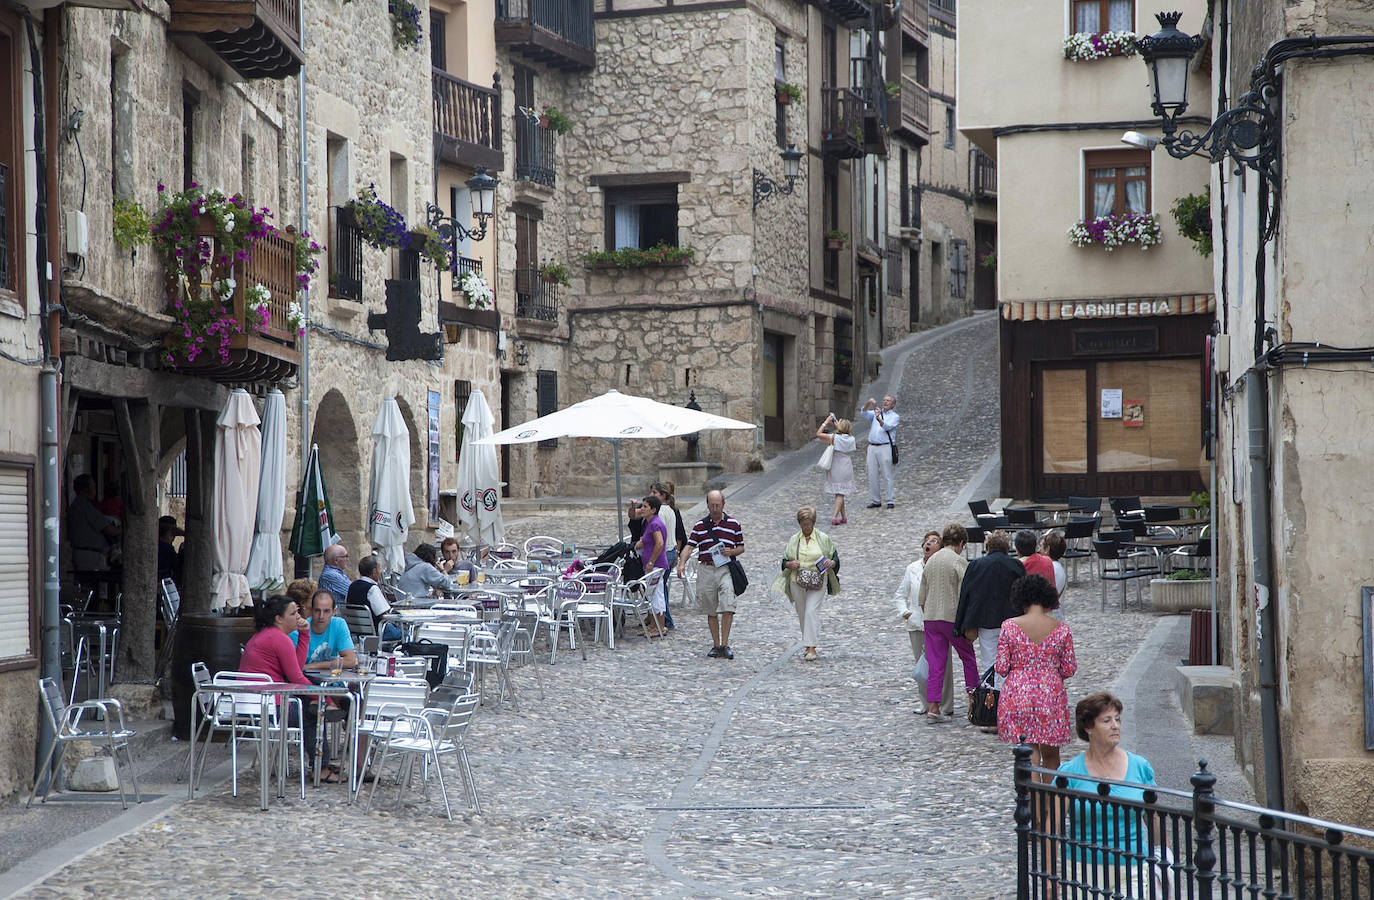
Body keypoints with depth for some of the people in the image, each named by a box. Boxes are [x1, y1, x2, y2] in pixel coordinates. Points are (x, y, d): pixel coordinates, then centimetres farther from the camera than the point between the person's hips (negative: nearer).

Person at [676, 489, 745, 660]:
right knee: (711, 611, 7)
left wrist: (732, 552, -10)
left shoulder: (734, 525, 6)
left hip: (726, 569, -2)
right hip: (706, 570, 2)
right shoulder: (700, 526, 7)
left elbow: (741, 548, 13)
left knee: (728, 607, -16)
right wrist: (682, 563, -18)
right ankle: (716, 645, 16)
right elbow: (689, 546, -1)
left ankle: (725, 644, -9)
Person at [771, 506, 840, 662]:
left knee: (812, 611, -16)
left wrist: (832, 563, -14)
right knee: (802, 614, 8)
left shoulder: (823, 539, 4)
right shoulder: (793, 540, 9)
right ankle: (808, 645, 23)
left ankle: (812, 648, -19)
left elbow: (835, 556, 8)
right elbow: (784, 560, 12)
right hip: (797, 582, 3)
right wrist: (789, 564, -10)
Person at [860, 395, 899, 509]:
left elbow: (887, 427, -14)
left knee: (887, 476, -5)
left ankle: (891, 501, -1)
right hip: (872, 447, 4)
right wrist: (868, 403, -20)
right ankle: (874, 501, 8)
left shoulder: (895, 417, 5)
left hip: (885, 447, -4)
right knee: (872, 476, 3)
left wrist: (879, 419, -33)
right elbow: (863, 413, -1)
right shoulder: (875, 413, 17)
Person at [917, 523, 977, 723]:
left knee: (936, 664, 5)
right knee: (968, 658, 12)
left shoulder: (931, 561, 11)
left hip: (930, 618, 5)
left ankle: (932, 708, 0)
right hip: (952, 617, -5)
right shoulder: (959, 561, -9)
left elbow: (921, 598, 16)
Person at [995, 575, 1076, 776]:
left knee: (1030, 752, 2)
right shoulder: (1061, 629, -3)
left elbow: (1001, 668, -6)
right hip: (1051, 695, 1)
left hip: (1017, 694, -1)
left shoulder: (1009, 626, -7)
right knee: (1050, 754, 16)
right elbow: (1069, 669, 1)